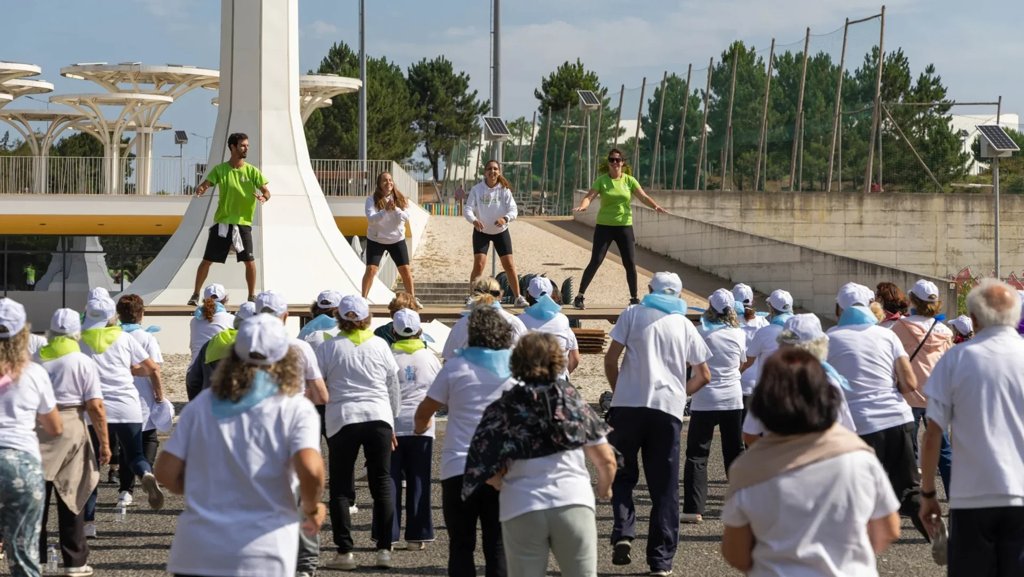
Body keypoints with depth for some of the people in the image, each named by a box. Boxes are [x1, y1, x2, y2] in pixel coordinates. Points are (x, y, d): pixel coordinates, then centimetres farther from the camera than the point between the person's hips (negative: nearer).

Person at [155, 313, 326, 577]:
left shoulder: (202, 404, 9)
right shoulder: (295, 409, -2)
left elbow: (166, 472, 5)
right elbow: (309, 469, -18)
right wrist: (312, 508, 1)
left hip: (195, 555, 3)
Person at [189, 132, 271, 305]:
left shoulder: (252, 171, 1)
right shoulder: (220, 169, 1)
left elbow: (266, 191, -2)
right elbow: (205, 184, -8)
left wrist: (264, 197, -26)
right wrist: (200, 189, -32)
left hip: (243, 222, 0)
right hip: (222, 222, 0)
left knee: (249, 261, -6)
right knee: (207, 260, 1)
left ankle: (252, 297, 9)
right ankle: (195, 295, 13)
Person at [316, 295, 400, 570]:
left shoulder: (328, 348, -1)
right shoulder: (380, 345, 5)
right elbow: (394, 389, 11)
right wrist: (391, 423, 22)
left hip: (342, 420, -2)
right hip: (379, 418, 2)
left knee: (341, 488, 5)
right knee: (382, 485, 8)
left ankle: (345, 551, -1)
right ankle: (384, 549, 3)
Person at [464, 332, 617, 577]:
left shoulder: (503, 409, 5)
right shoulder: (572, 400, 8)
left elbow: (491, 473, -2)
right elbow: (606, 461, 9)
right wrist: (604, 489, 29)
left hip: (521, 510, 0)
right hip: (574, 503, 0)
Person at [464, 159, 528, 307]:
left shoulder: (504, 190, -9)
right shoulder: (476, 190, -11)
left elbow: (513, 210, -14)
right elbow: (467, 209, -16)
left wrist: (505, 218, -37)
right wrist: (474, 220, -38)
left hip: (501, 231, 1)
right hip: (481, 232, -1)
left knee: (509, 265, 0)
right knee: (479, 264, -12)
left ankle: (518, 297, 12)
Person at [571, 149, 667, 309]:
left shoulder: (629, 180, 3)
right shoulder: (602, 180, -2)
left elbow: (643, 197, -5)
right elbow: (589, 196, -13)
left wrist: (656, 206, -25)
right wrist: (582, 206, -35)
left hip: (624, 226, 2)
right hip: (604, 226, -2)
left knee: (630, 263, 0)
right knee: (595, 261, -7)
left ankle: (634, 298, 15)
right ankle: (580, 296, 0)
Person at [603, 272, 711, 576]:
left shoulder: (633, 314, 8)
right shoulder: (685, 325, 14)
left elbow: (610, 359, 1)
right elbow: (704, 375, 13)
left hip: (629, 404, -1)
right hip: (669, 409, 1)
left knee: (623, 473, 13)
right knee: (664, 486, 6)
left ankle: (623, 533, -10)